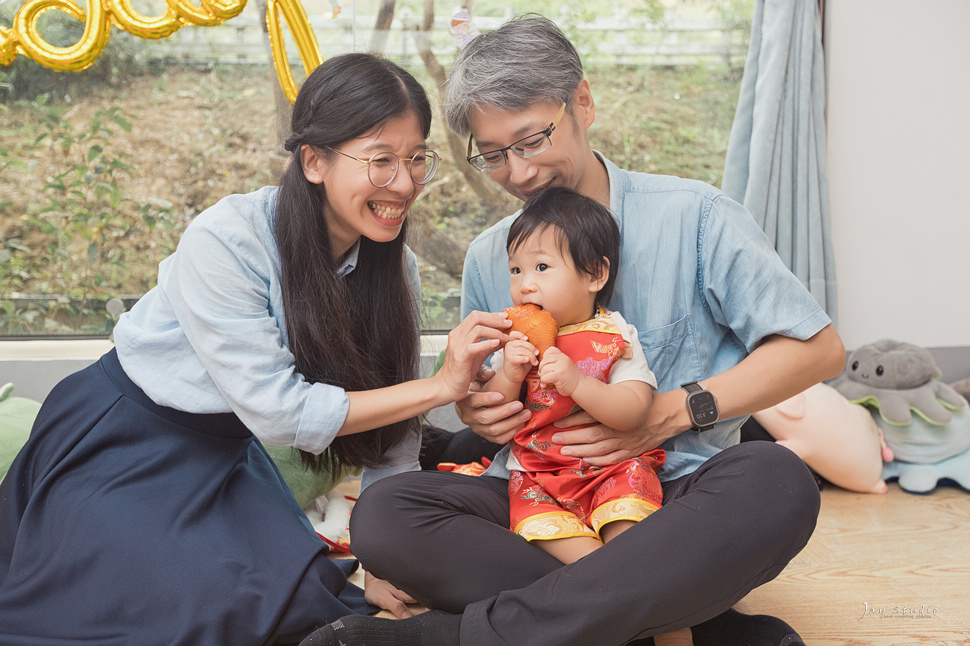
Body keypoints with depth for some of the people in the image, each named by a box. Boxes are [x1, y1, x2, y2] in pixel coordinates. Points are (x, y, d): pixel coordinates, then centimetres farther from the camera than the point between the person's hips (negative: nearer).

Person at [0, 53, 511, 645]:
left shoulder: (395, 267, -10)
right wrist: (440, 386, -31)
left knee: (312, 598, -9)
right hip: (124, 442, -5)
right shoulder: (225, 242, -28)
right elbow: (276, 410, -29)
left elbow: (390, 440, -7)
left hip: (228, 453, 5)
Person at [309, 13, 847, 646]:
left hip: (671, 497, -2)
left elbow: (819, 347, -3)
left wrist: (675, 411, -13)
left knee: (776, 482, -35)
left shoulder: (692, 215, -2)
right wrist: (476, 410, -4)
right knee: (383, 513, -24)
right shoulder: (487, 257, 12)